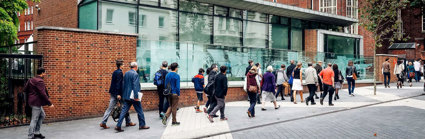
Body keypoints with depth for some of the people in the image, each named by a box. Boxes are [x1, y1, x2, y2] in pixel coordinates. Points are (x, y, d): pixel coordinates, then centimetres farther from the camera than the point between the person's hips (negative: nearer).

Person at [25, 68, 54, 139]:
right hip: (36, 102, -10)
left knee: (42, 115, 19)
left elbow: (25, 89, 17)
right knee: (34, 120, -4)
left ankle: (36, 132, 22)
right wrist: (49, 103, -21)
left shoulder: (31, 80, 12)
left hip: (32, 101, 10)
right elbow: (43, 94, -23)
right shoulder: (40, 81, -18)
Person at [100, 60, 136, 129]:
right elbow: (119, 83, -19)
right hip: (118, 93, -8)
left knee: (110, 108, 4)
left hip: (113, 93, 8)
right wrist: (118, 94, -22)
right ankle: (128, 122, 16)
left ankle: (103, 123, -2)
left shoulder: (114, 72, 14)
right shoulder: (120, 73, -13)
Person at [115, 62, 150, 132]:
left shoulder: (126, 73, 10)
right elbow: (135, 86, -20)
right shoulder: (135, 74, -14)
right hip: (133, 96, -7)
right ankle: (142, 125, 16)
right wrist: (136, 96, -20)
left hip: (126, 95, 7)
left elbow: (124, 84, 15)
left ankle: (118, 126, 1)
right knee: (139, 110, 7)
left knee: (124, 110, 7)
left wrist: (124, 94, 22)